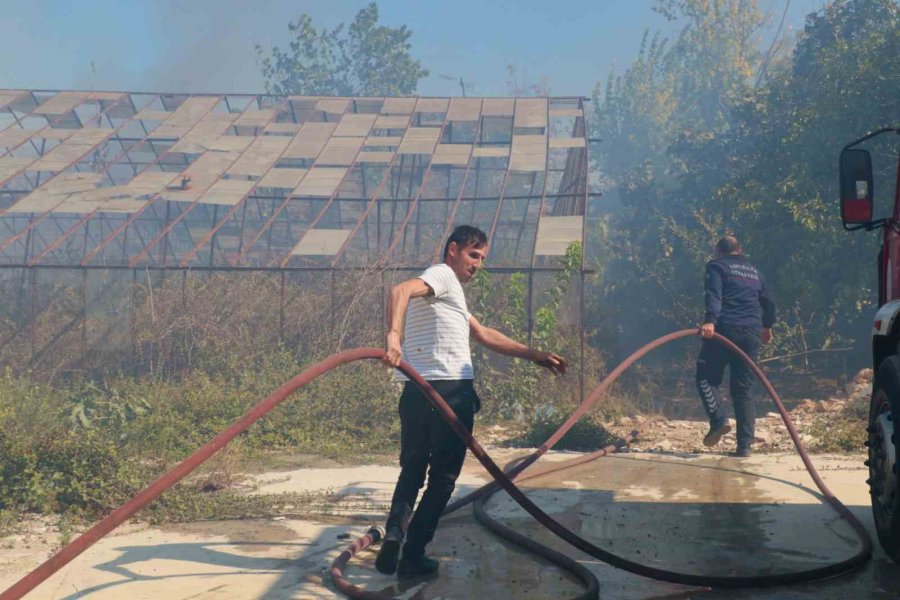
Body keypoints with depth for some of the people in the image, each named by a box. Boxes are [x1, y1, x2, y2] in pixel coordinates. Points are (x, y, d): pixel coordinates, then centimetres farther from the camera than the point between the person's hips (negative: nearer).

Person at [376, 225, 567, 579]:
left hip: (417, 392, 8)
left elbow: (484, 335, 27)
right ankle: (413, 556, 7)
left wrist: (534, 355, 26)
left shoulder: (446, 289, 25)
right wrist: (393, 334, -41)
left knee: (412, 472, 17)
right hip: (450, 391, -8)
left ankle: (393, 539, 1)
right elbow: (400, 290, -26)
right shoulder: (443, 275, -4)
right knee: (442, 478, 5)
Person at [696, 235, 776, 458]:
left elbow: (714, 295, -11)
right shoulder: (754, 271, 24)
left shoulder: (716, 266, 7)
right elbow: (769, 302, 29)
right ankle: (744, 445, 1)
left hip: (725, 328, -5)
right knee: (743, 389, 6)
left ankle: (719, 420, -15)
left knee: (706, 377, 8)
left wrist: (710, 320, -25)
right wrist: (767, 326, 45)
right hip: (751, 334, 5)